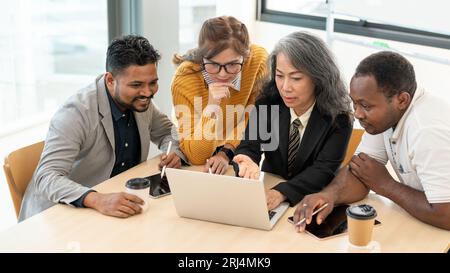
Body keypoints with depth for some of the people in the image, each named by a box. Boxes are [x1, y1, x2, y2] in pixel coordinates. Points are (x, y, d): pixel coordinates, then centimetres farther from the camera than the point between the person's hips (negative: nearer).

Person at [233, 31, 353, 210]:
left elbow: (324, 169, -18)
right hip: (269, 189, 2)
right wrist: (249, 164, -33)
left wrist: (281, 193, -35)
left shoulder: (338, 117, -11)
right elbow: (248, 147, -8)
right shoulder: (267, 101, -4)